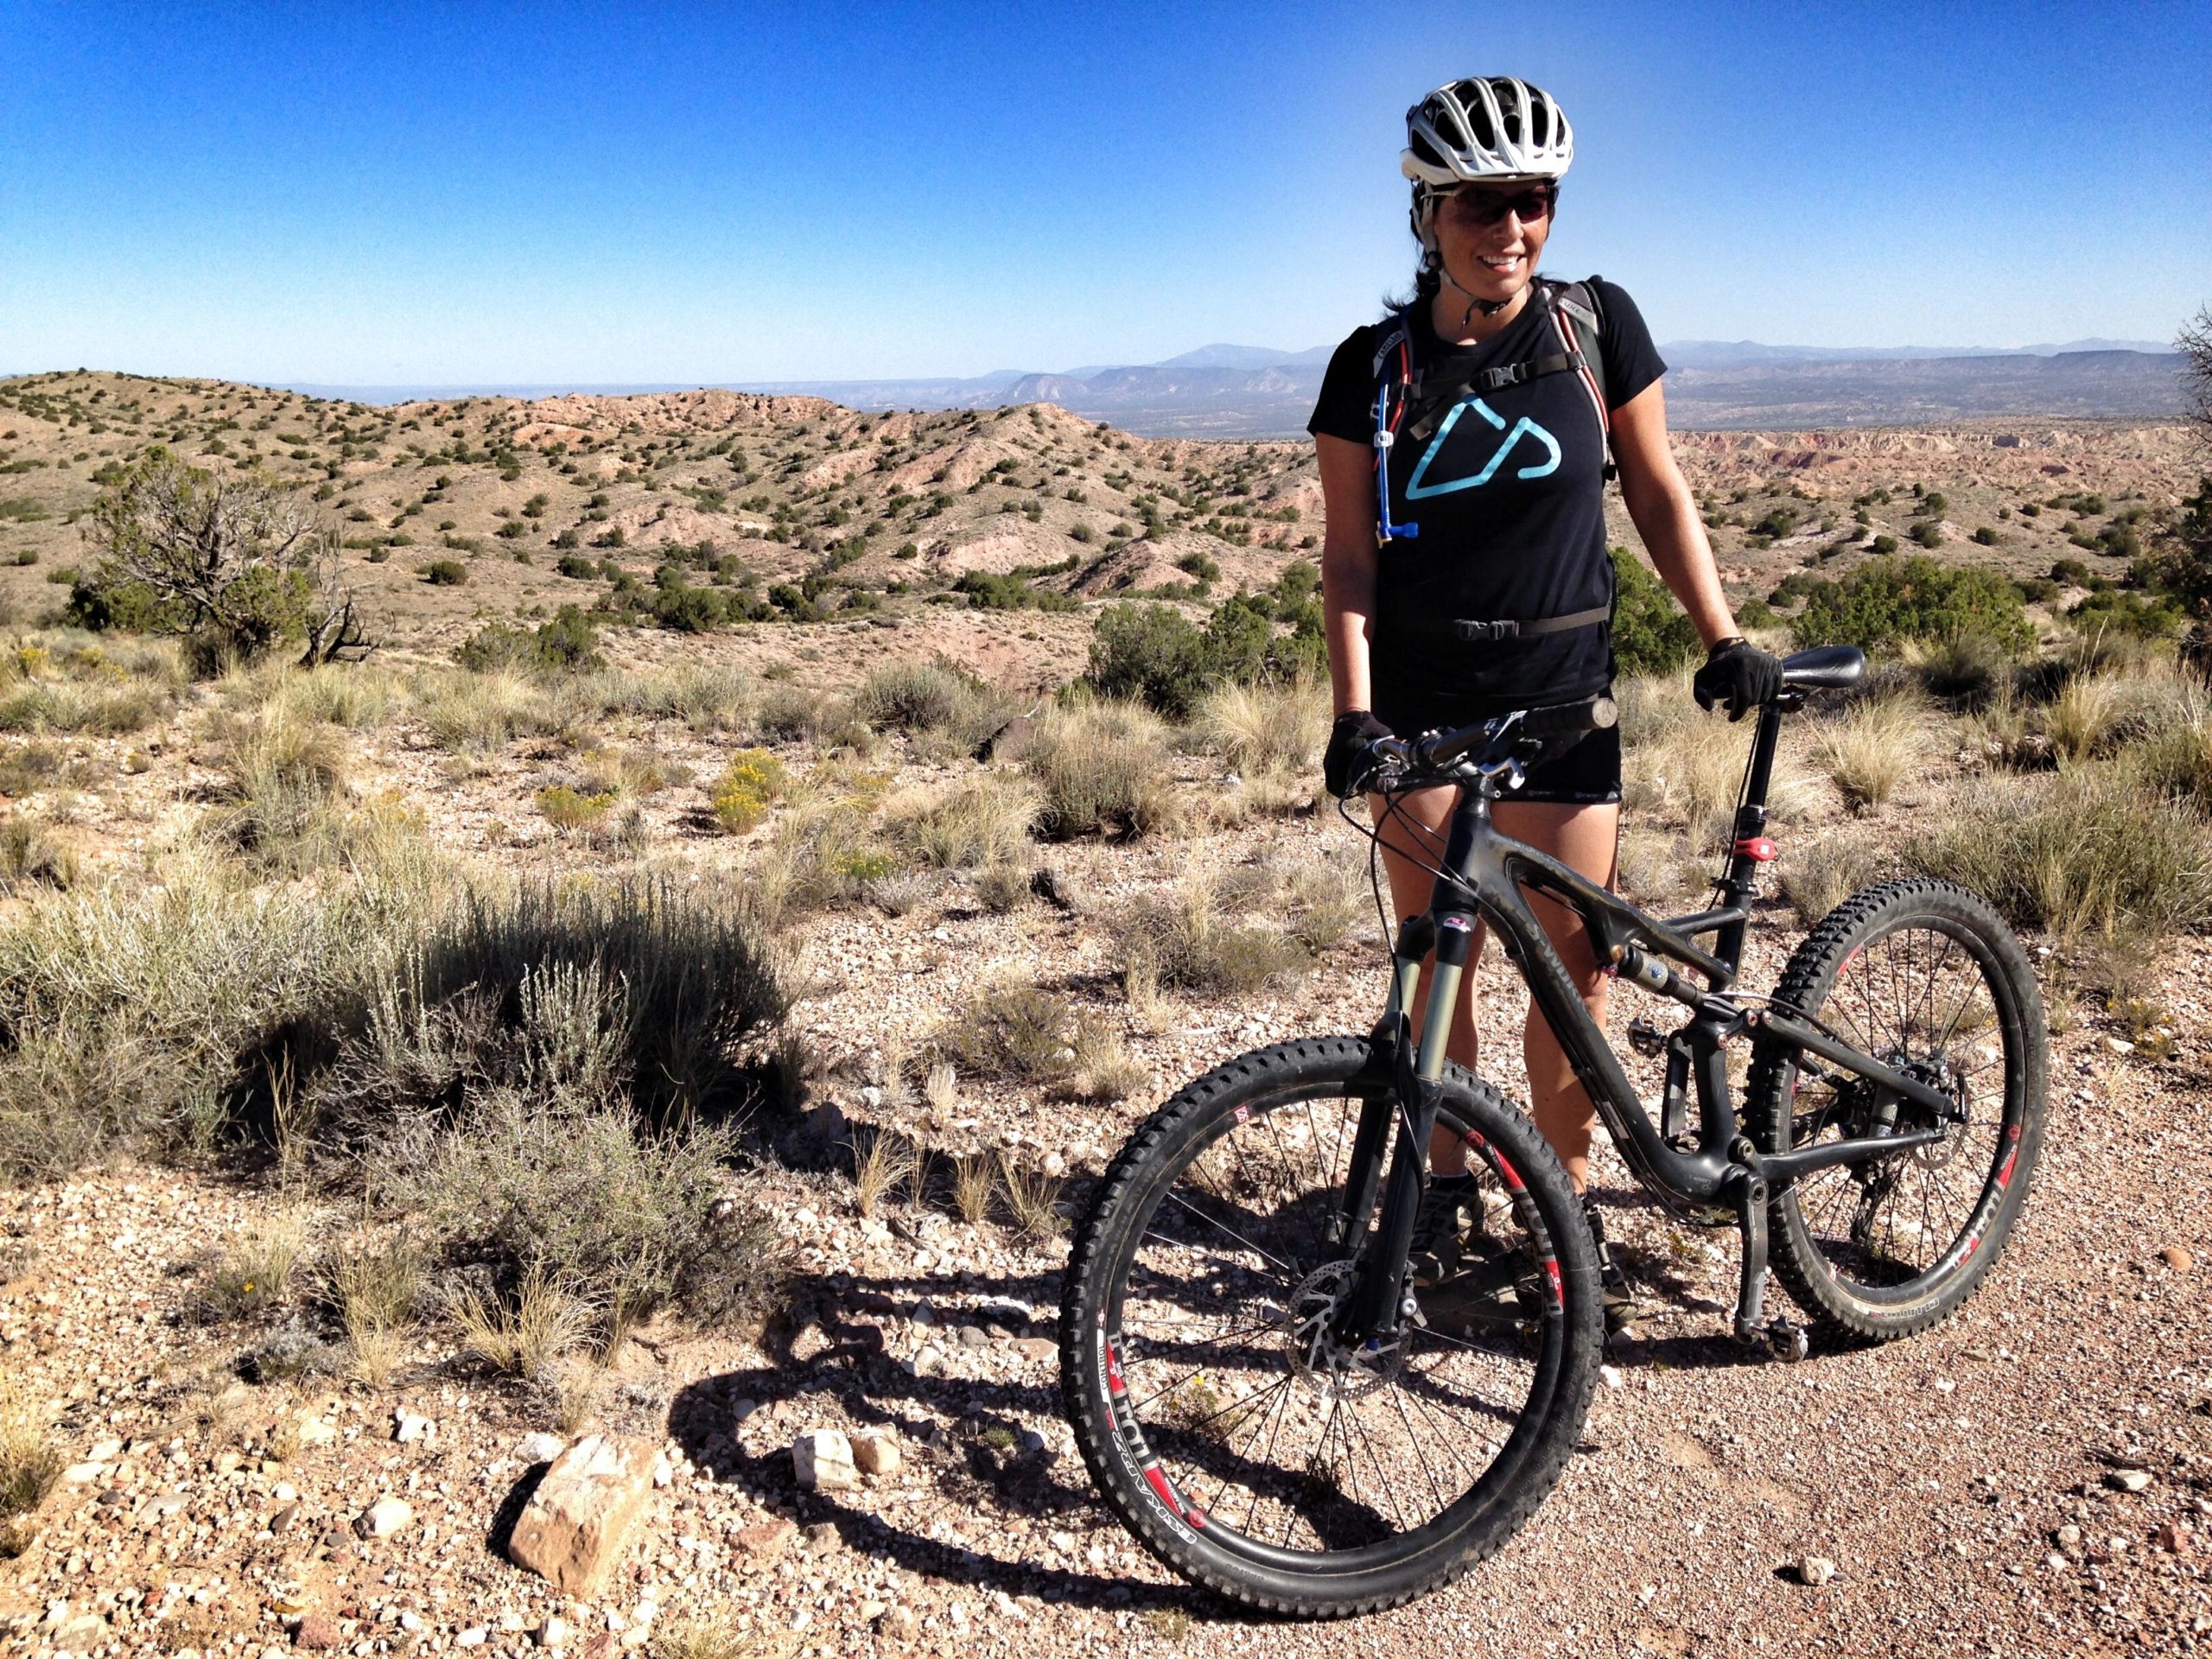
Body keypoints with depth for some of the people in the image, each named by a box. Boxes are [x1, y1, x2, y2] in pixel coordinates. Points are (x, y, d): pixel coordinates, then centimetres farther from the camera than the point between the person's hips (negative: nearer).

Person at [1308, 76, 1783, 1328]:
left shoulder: (1597, 326, 1)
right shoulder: (1376, 367, -1)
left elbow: (1659, 493, 8)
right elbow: (1351, 555, -1)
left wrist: (1725, 637, 0)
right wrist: (1355, 710, -12)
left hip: (1562, 697, 0)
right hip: (1425, 701, 0)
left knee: (1573, 962, 2)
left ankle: (1568, 1196, 21)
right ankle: (1448, 1184, 24)